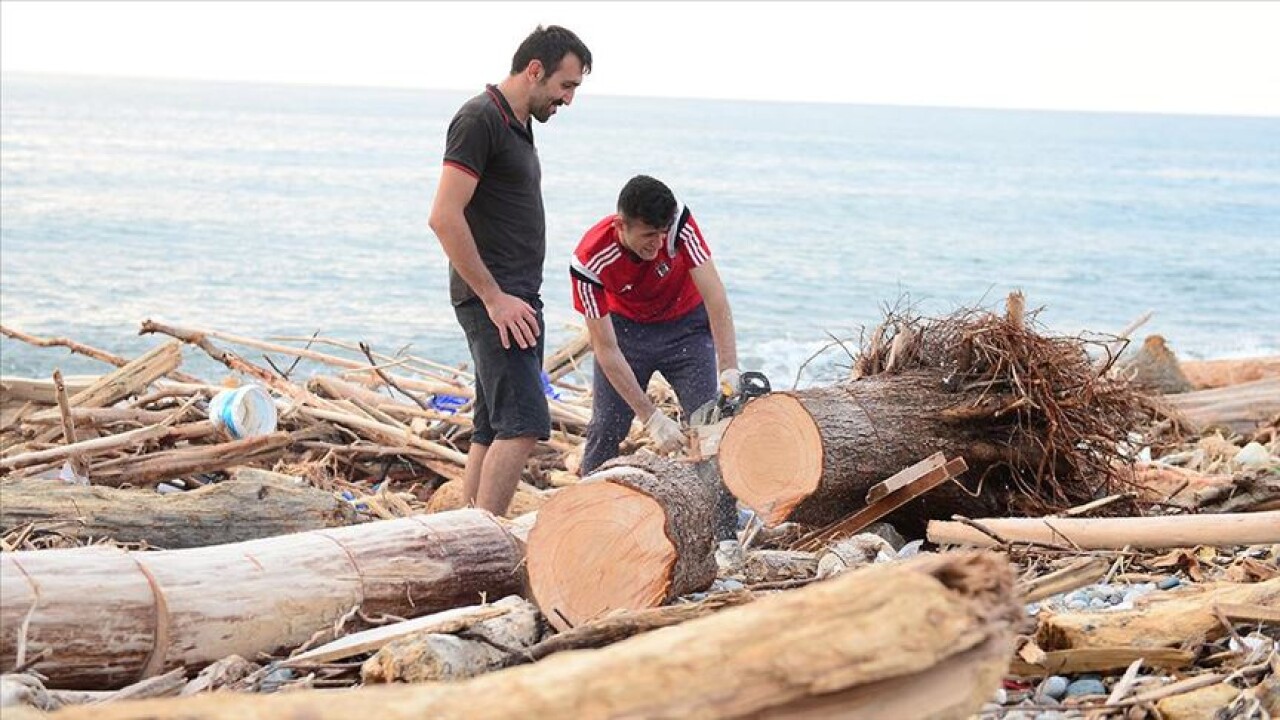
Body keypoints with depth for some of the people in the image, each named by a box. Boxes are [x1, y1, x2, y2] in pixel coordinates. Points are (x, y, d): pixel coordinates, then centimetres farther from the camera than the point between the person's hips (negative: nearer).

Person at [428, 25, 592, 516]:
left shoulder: (517, 125, 19)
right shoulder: (480, 119, -12)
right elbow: (444, 217, -20)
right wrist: (494, 297, -19)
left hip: (512, 300, 10)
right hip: (493, 301, -10)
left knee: (492, 430, 9)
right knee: (523, 424, -17)